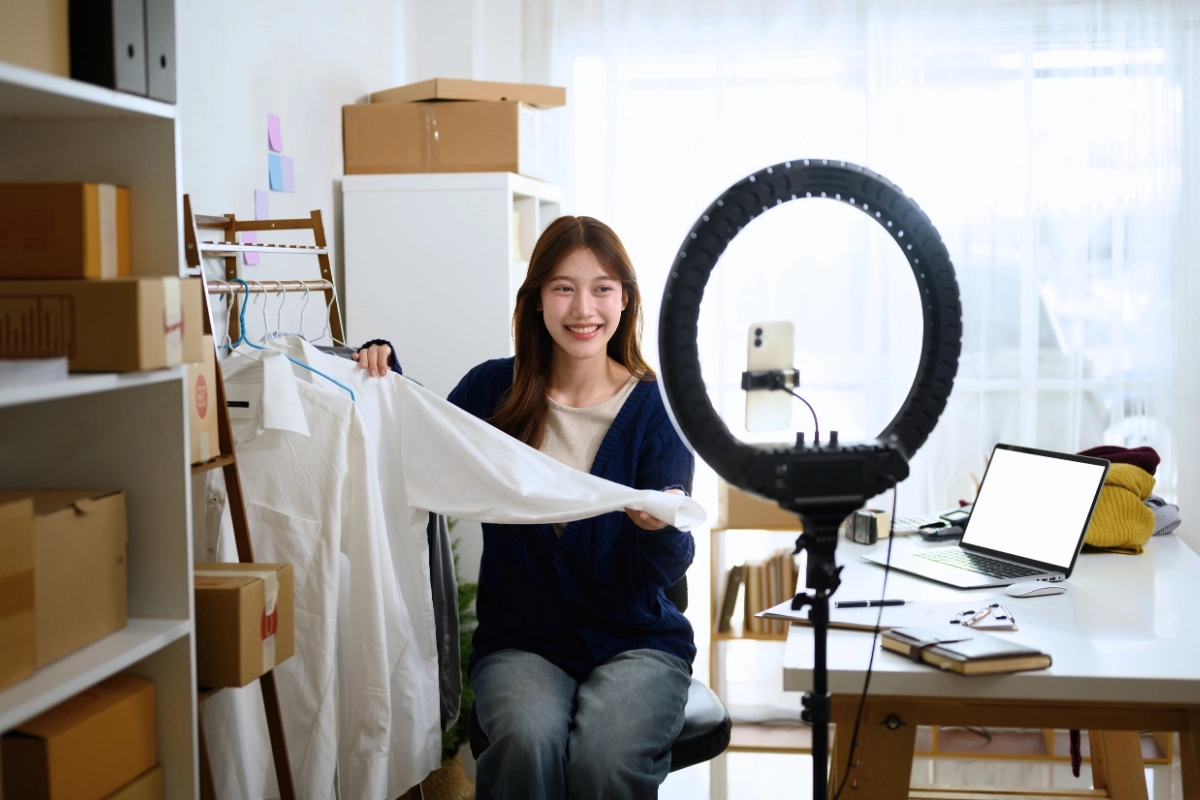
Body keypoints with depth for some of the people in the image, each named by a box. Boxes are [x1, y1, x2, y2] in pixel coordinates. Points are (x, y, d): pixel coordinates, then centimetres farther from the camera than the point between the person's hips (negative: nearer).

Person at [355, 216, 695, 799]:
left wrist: (661, 529, -29)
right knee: (527, 741, -32)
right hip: (520, 641, 1)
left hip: (636, 641, -1)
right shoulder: (494, 390, 3)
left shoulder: (657, 408, -2)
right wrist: (386, 378, -6)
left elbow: (656, 575, -6)